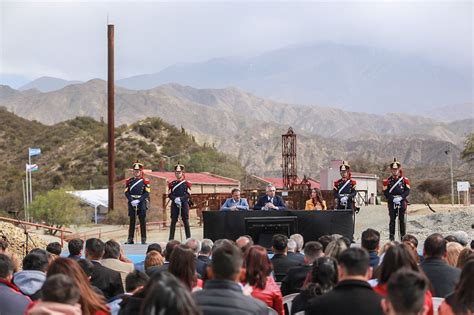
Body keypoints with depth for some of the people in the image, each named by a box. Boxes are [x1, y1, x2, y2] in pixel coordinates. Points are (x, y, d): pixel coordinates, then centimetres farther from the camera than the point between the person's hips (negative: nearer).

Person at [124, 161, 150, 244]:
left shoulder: (145, 181, 2)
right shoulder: (129, 181, 8)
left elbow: (147, 193, -5)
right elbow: (126, 192, 3)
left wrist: (138, 200, -16)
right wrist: (131, 201, -12)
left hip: (142, 202, -2)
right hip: (132, 203, 2)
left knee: (142, 220, 0)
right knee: (132, 220, 4)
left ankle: (143, 239, 4)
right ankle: (130, 239, 7)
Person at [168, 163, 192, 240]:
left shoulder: (187, 183, 3)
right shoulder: (172, 184, 8)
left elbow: (188, 194, -4)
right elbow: (169, 194, 4)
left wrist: (181, 199, -18)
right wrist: (175, 199, -14)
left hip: (184, 204, -2)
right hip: (174, 204, 2)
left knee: (185, 220, 0)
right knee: (173, 220, 2)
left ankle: (188, 237, 5)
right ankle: (171, 238, 5)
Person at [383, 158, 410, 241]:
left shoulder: (405, 180, 6)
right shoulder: (387, 181, 4)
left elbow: (407, 191, 1)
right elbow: (385, 192, -1)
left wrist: (401, 197, -15)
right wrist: (393, 198, -15)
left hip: (402, 202, 1)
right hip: (392, 203, 0)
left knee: (402, 219, 2)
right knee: (392, 219, 1)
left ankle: (403, 236, 6)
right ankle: (392, 236, 4)